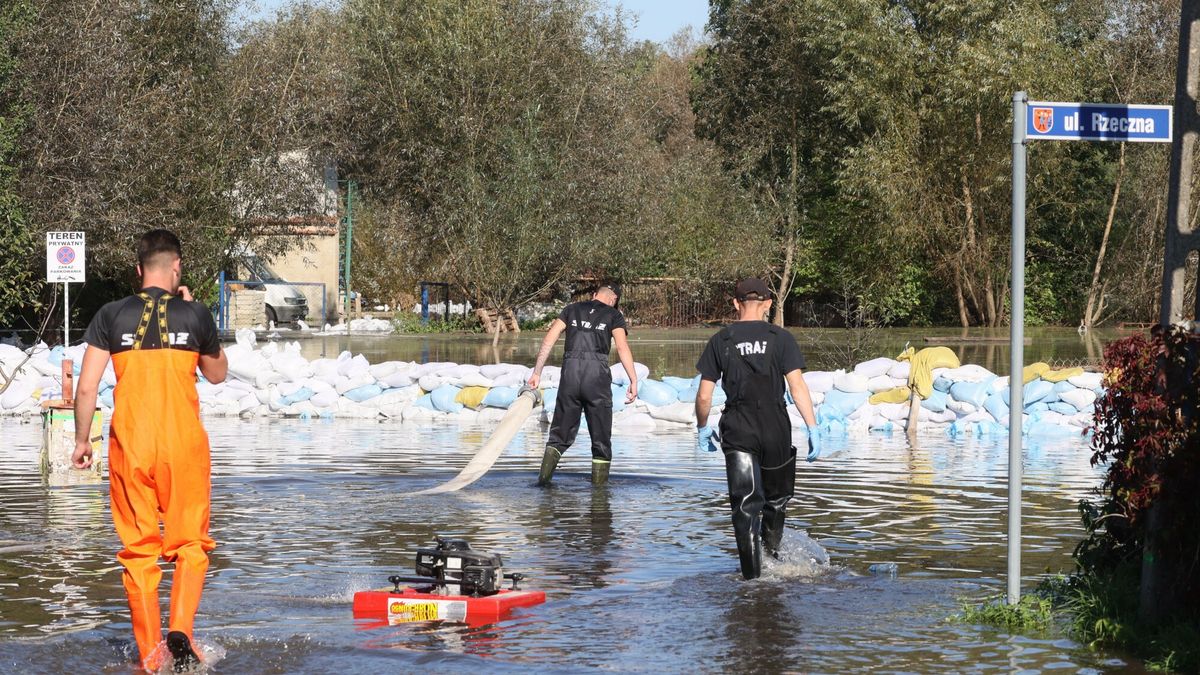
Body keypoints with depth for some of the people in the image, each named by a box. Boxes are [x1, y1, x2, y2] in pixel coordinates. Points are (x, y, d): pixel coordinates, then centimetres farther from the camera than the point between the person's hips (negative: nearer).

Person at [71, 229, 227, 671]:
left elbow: (86, 387, 0)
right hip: (184, 444, -1)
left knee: (139, 551, 8)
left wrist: (81, 441, 13)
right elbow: (218, 374, 18)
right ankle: (180, 629, -14)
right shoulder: (194, 315, 1)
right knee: (190, 544, 9)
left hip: (129, 445, 1)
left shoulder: (111, 316, 2)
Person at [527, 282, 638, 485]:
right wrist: (633, 381, -5)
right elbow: (622, 347, -3)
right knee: (601, 438, 8)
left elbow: (549, 339, 10)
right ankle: (599, 484, 6)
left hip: (570, 372, 2)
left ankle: (544, 476, -4)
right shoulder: (613, 315, 10)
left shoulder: (572, 309, 18)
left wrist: (537, 372, 11)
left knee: (561, 433, 11)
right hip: (597, 374, -2)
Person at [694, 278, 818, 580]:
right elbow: (797, 385, -7)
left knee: (746, 504, -3)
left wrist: (703, 428, 20)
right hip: (776, 428, 0)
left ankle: (753, 575, -10)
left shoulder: (720, 340, 4)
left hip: (737, 431, 0)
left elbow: (704, 396, 4)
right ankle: (772, 554, 32)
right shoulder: (780, 338, 1)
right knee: (776, 498, 20)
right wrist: (813, 429, -6)